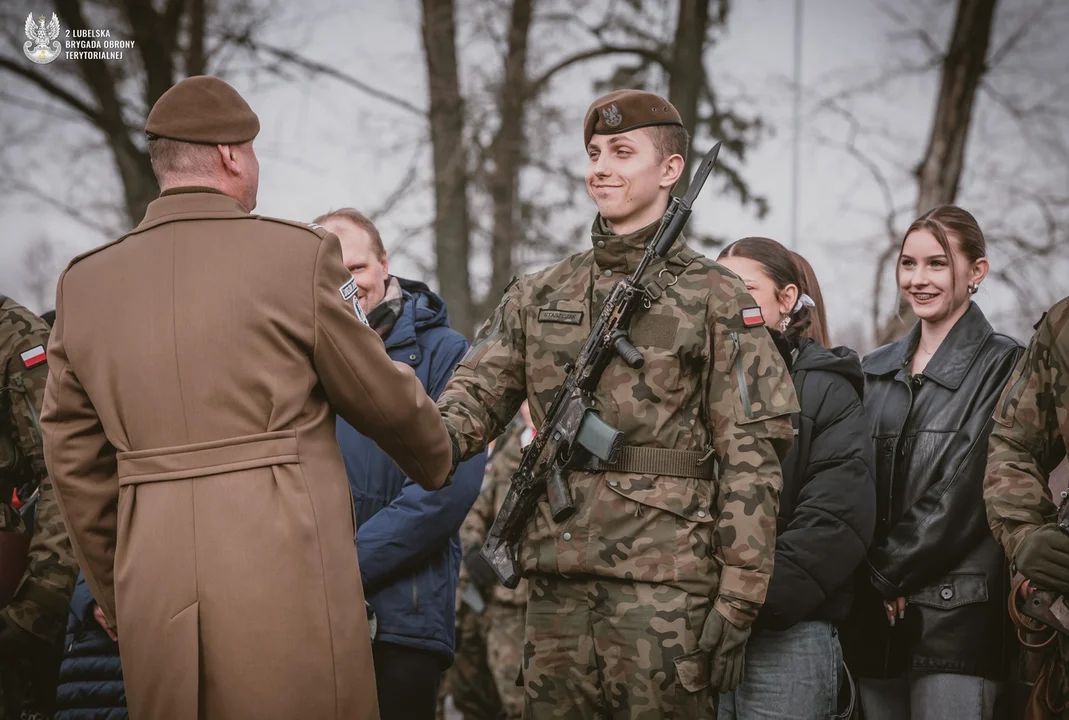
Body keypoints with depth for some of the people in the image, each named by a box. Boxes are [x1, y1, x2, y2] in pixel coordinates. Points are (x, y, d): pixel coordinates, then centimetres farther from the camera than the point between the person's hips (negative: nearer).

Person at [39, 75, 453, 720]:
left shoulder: (85, 284, 9)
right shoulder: (300, 254, -4)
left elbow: (76, 465, 13)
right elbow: (383, 398, 6)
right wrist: (436, 461, 27)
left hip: (155, 606, 4)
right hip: (289, 583, -4)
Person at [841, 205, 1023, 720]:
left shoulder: (1001, 366, -2)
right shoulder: (877, 370, 17)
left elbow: (965, 489, -10)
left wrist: (893, 573, -9)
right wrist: (872, 578, -1)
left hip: (956, 611, -5)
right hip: (874, 609, 6)